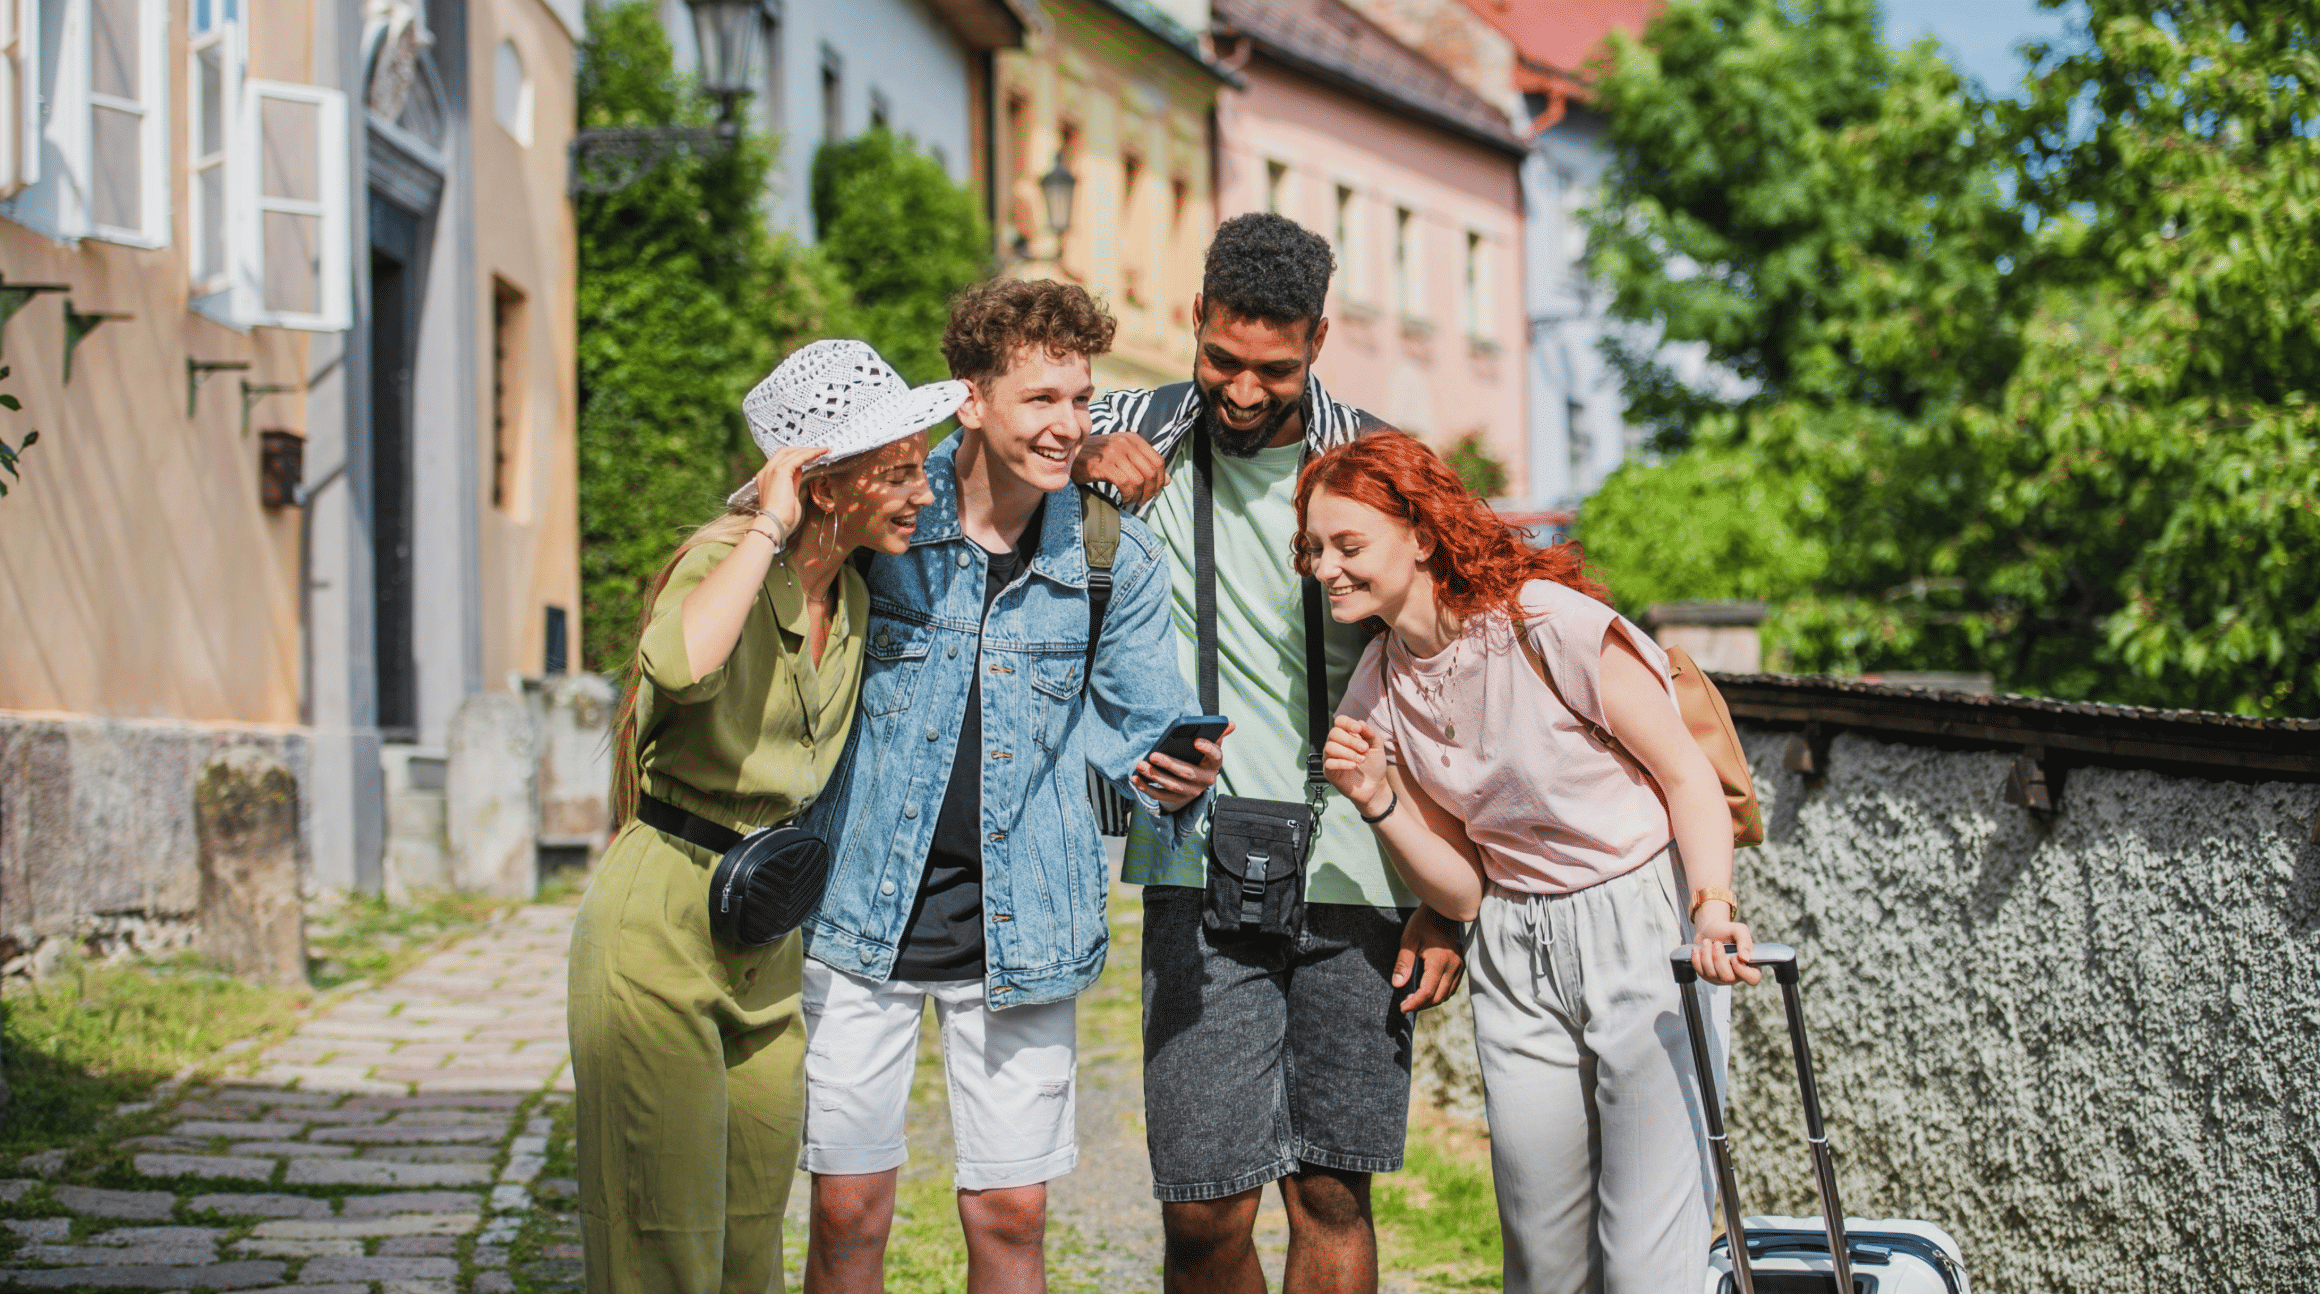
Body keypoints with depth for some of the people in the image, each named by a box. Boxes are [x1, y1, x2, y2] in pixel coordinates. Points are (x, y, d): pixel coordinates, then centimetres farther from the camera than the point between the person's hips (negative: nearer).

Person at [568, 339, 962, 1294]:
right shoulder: (723, 561, -15)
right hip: (661, 925, -7)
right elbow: (681, 665, -40)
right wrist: (768, 530, -27)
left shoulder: (859, 597, 8)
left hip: (769, 942, 7)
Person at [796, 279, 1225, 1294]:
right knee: (849, 1210, 4)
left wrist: (1170, 778, -22)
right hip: (861, 908, -1)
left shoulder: (1117, 559, -4)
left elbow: (1136, 716, 3)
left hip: (1018, 930, 1)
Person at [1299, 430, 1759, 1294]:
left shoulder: (1549, 625, -16)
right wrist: (1378, 804, -11)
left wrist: (1712, 911, -26)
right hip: (1518, 956, 6)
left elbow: (1687, 776, -10)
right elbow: (1462, 892, 6)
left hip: (1641, 925, -6)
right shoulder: (1378, 695, 3)